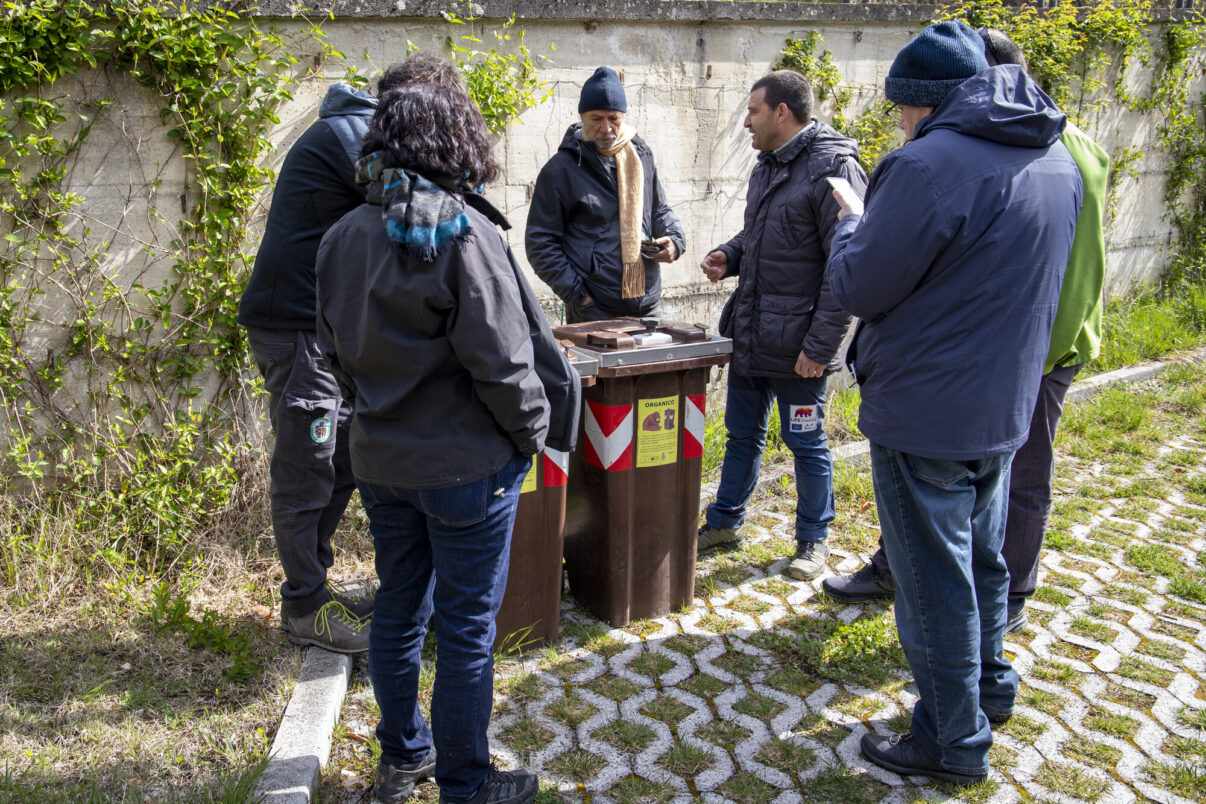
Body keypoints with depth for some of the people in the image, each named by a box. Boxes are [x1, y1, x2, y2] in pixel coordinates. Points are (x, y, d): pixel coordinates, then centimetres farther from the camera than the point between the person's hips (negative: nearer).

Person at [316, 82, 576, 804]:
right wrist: (533, 430, -6)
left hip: (380, 461, 7)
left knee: (399, 608, 20)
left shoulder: (344, 236, 3)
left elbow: (336, 350, 10)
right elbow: (499, 360, -20)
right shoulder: (465, 234, -18)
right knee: (467, 626, 7)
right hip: (466, 466, -6)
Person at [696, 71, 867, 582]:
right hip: (749, 333, 8)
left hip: (796, 343, -8)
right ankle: (724, 523, 35)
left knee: (806, 442, 8)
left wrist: (820, 344, -21)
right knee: (742, 432, 19)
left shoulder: (833, 167, -16)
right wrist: (729, 256, 3)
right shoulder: (768, 164, 11)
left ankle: (814, 539, 26)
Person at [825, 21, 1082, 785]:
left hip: (925, 415, -8)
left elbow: (861, 287, -17)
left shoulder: (929, 164, -22)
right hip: (1004, 407, 8)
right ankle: (990, 685, 43)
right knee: (983, 557, 25)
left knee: (934, 579, 6)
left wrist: (851, 218, 1)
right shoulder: (1056, 160, 6)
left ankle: (955, 742, 22)